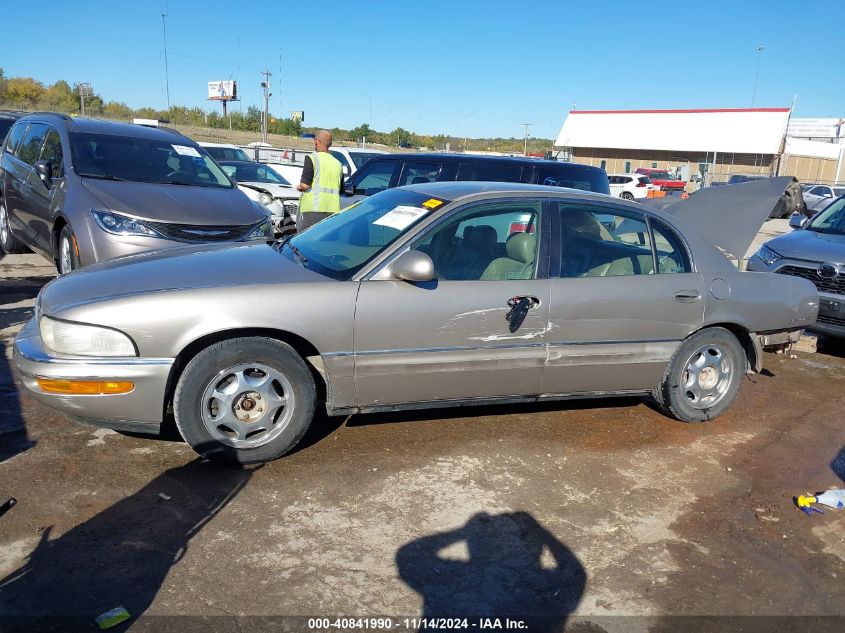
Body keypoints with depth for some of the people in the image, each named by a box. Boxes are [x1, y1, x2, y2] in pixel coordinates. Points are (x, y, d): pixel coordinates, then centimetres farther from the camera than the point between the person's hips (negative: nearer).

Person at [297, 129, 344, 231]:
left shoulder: (312, 158, -4)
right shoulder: (338, 163, 15)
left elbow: (305, 185, -12)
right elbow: (341, 190, 18)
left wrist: (299, 187, 8)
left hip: (312, 209, -5)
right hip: (333, 210, 5)